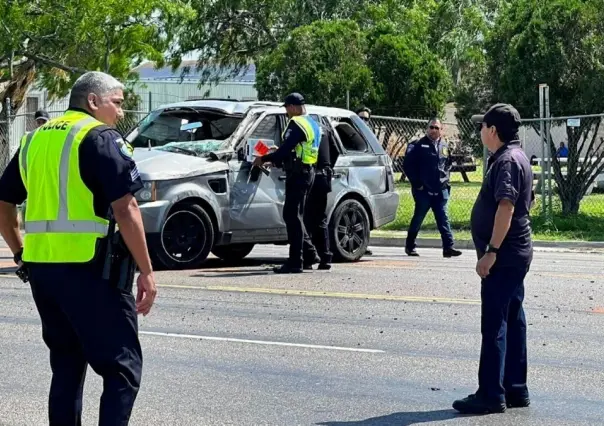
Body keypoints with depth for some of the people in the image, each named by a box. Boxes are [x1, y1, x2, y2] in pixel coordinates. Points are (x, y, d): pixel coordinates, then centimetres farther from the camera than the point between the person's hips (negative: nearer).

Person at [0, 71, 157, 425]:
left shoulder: (35, 140, 16)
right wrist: (147, 273, -11)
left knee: (66, 365, 17)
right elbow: (125, 208, -15)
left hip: (40, 267, 7)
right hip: (91, 269, -7)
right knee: (122, 367, -2)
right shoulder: (100, 138, -7)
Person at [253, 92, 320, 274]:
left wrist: (264, 159, -10)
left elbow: (286, 149, -22)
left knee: (293, 216, -7)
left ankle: (295, 262, -8)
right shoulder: (313, 124, 17)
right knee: (294, 215, 17)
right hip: (308, 172, 10)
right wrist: (276, 159, 22)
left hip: (298, 175, -10)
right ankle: (310, 251, 19)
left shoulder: (297, 124, -14)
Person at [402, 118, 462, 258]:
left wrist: (446, 178, 12)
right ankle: (410, 246, 18)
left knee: (443, 219, -1)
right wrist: (416, 183, -7)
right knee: (418, 219, 5)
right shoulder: (419, 146, -4)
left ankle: (448, 247, -5)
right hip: (423, 190, -4)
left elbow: (448, 164, 25)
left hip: (441, 190, 4)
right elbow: (407, 165, -6)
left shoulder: (444, 147, 12)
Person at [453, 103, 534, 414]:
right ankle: (516, 390, 18)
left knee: (494, 325, -7)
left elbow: (506, 206, -25)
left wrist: (491, 251, -27)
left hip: (504, 256, -10)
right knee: (513, 321, 13)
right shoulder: (515, 157, 16)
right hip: (515, 254, 10)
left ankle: (491, 395, -5)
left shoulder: (507, 161, -16)